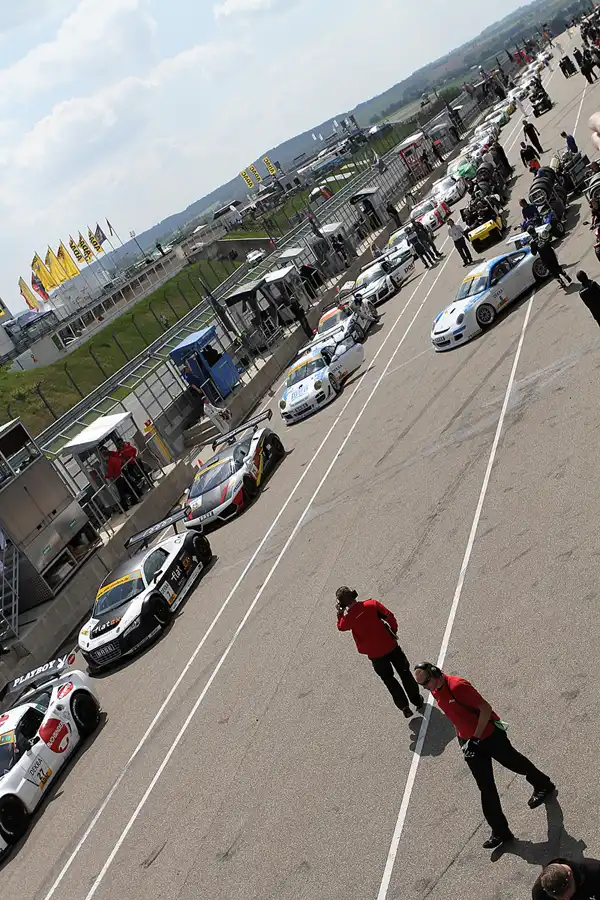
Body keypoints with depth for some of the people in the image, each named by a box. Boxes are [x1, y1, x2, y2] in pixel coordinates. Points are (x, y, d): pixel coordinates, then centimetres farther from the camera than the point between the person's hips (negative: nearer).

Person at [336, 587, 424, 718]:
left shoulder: (348, 617, -14)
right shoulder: (372, 604, -12)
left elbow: (341, 626, 8)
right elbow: (390, 616, -12)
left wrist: (339, 613, 13)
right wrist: (394, 631, 2)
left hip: (375, 654, -1)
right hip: (390, 645, 1)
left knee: (389, 680, 19)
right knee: (405, 673, 20)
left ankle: (404, 707, 19)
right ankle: (417, 701, 29)